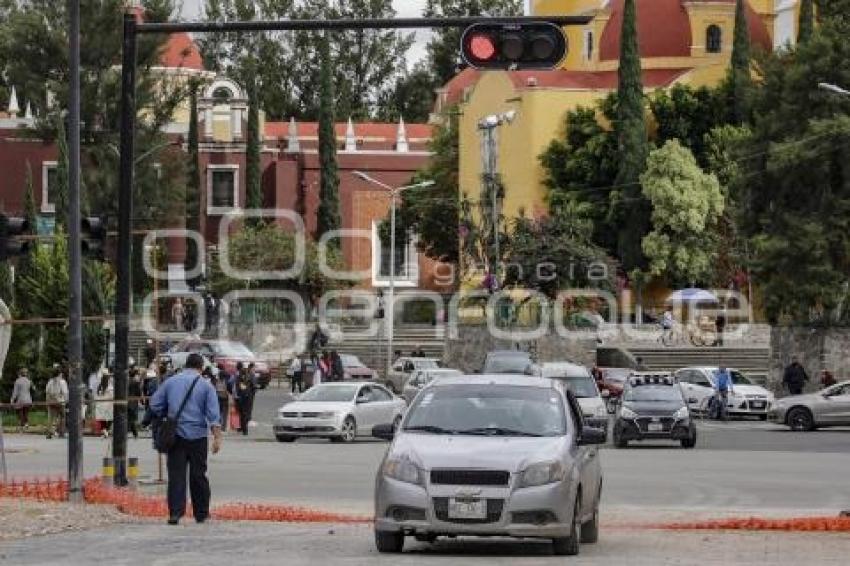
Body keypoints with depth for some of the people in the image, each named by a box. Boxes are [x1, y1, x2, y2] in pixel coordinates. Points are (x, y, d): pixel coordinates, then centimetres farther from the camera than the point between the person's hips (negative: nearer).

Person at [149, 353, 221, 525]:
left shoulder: (170, 382, 6)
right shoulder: (206, 385, 0)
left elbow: (155, 404, 8)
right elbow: (213, 414, -7)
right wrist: (217, 438, -9)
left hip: (175, 435, 1)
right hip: (198, 435, -1)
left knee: (176, 474, -1)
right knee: (198, 475, 8)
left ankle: (175, 512, -11)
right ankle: (201, 514, 15)